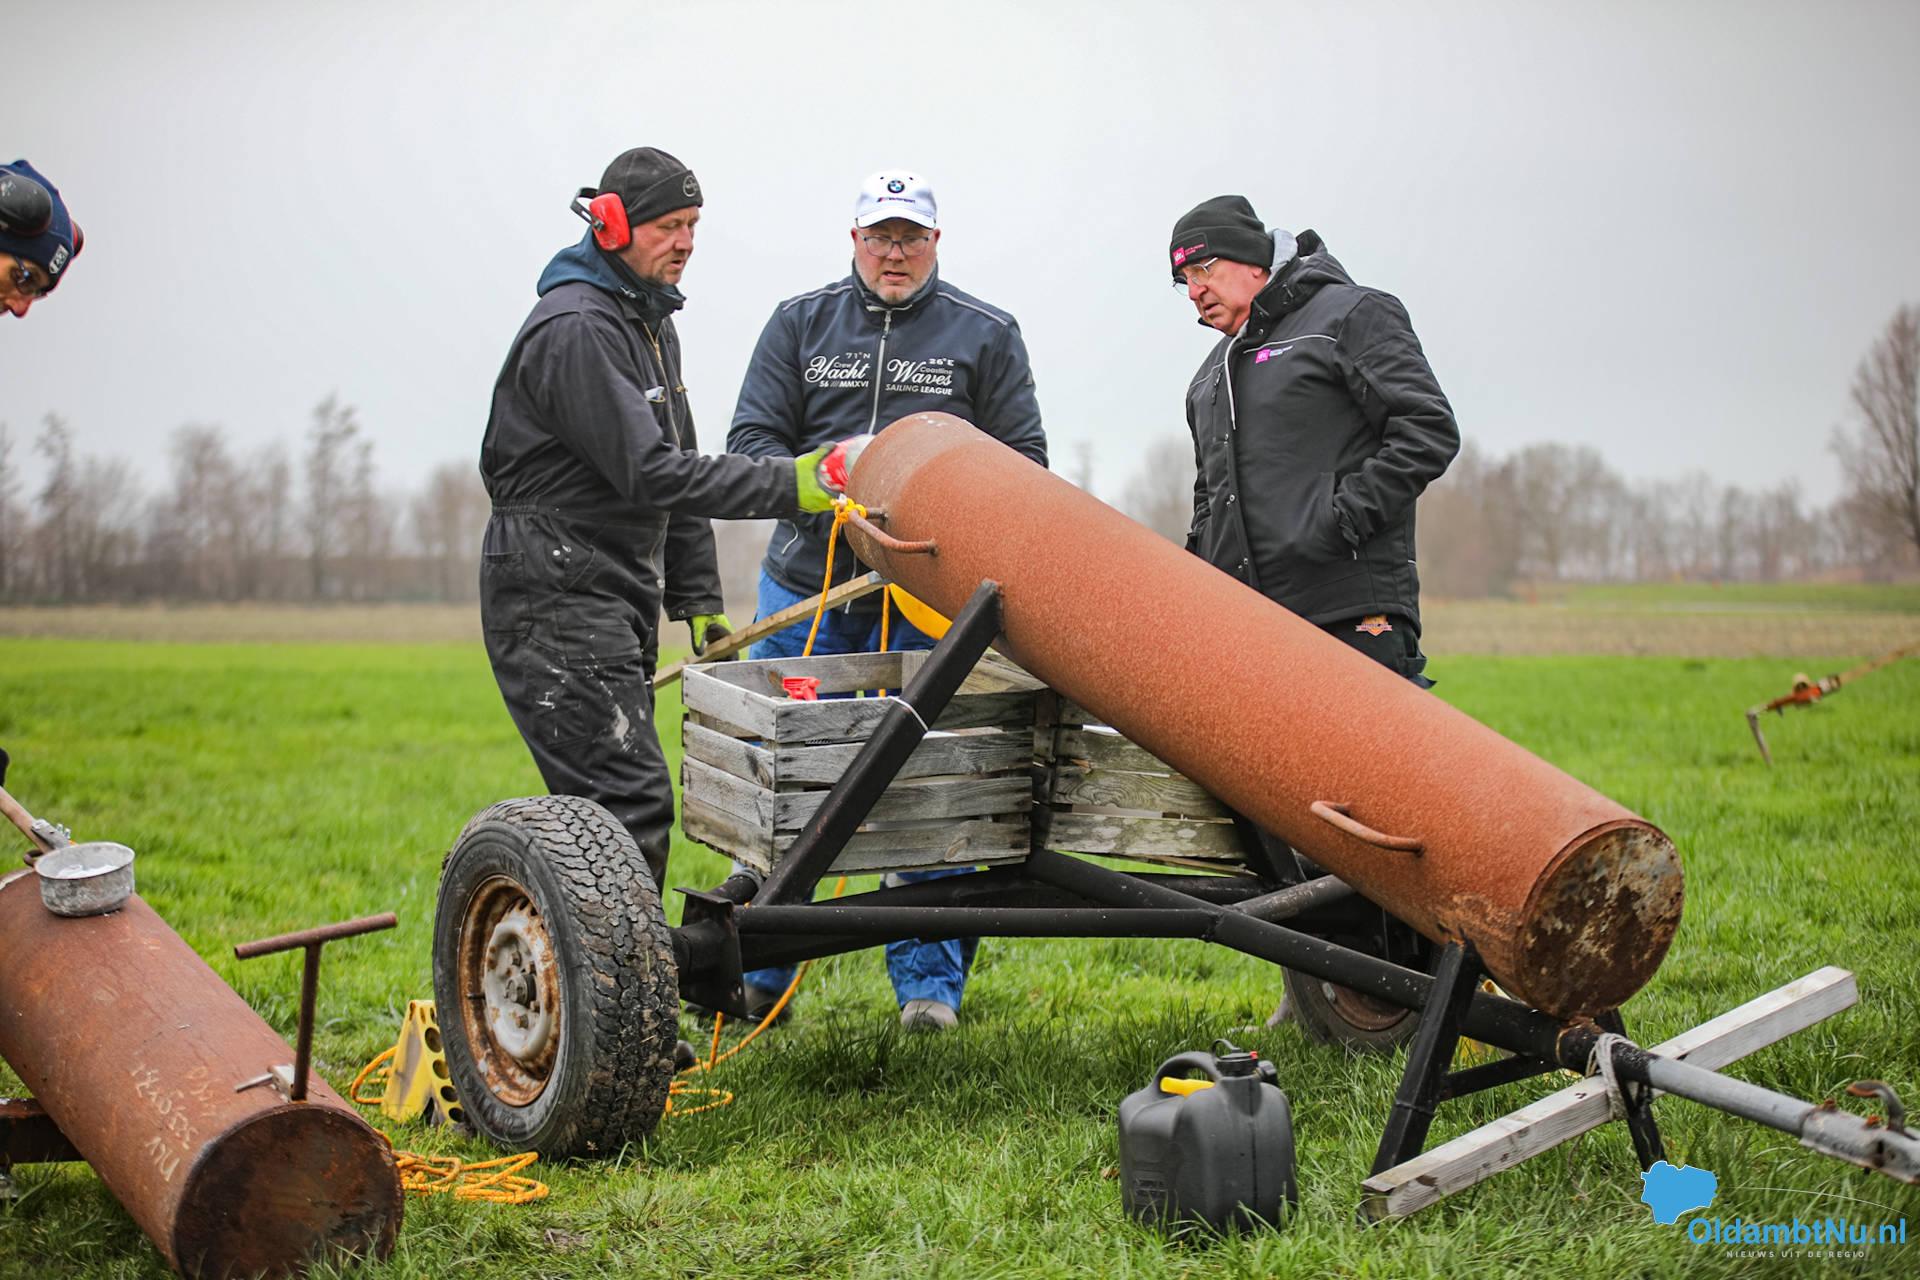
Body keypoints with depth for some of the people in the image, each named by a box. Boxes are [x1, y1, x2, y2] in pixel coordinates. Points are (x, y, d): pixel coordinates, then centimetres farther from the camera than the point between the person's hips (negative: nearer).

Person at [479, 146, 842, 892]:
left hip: (621, 602, 10)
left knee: (600, 801, 12)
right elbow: (648, 472, -23)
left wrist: (698, 599, 18)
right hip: (558, 598, -10)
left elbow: (675, 463, 21)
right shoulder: (575, 329, -16)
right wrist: (787, 485, -25)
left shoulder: (652, 324, 17)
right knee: (631, 804, -14)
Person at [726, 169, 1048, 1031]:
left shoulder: (986, 335, 8)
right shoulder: (800, 324, 11)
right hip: (807, 588, 2)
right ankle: (759, 970, 18)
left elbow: (1023, 466, 6)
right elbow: (752, 441, 6)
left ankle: (929, 981, 10)